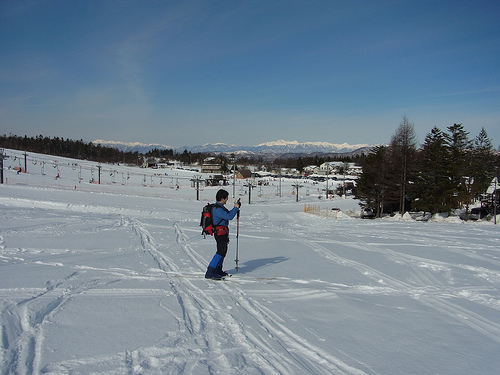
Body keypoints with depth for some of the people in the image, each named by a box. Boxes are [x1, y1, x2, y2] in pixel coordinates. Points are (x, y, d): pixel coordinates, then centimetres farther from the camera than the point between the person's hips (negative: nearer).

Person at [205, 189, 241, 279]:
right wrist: (236, 208, -15)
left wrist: (235, 208, 12)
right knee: (221, 252, -12)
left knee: (223, 251, 18)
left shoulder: (220, 207, 12)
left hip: (223, 233, 11)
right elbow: (229, 217, -27)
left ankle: (218, 270, 29)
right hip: (220, 233, -11)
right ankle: (210, 273, -12)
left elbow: (228, 213, 25)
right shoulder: (218, 209, -21)